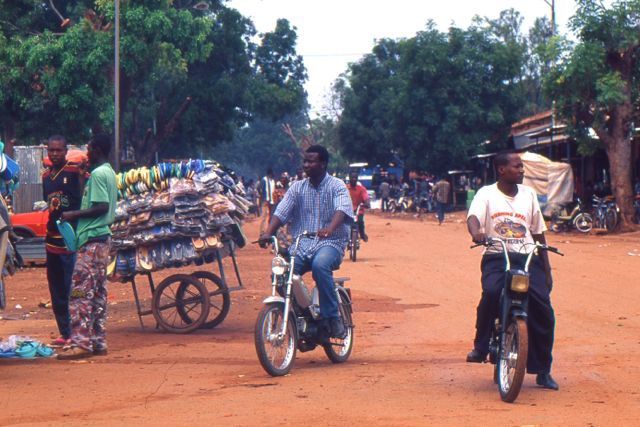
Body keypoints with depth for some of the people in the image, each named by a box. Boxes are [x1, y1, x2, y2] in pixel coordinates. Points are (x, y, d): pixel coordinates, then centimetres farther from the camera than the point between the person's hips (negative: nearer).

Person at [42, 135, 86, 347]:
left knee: (72, 288, -8)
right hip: (52, 239, 7)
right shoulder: (46, 175, 15)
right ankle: (64, 332, 17)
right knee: (57, 291, 10)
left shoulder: (75, 171, -5)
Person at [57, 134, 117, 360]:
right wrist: (78, 213, 17)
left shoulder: (97, 174, -13)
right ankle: (98, 341, 14)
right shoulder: (109, 173, 16)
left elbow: (102, 207, -21)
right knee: (98, 292, 11)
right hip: (103, 237, 10)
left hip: (91, 239, -10)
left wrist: (73, 214, -14)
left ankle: (81, 343, -13)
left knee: (80, 292, -10)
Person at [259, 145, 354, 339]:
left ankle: (332, 318, -26)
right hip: (301, 245, 4)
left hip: (330, 243, -4)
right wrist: (268, 233, -18)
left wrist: (329, 229, -41)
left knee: (320, 265, -37)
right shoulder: (297, 188, 12)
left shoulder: (337, 186, 0)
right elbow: (280, 213, 2)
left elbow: (342, 210, -20)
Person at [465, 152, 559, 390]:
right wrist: (476, 233, -39)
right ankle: (480, 347, -13)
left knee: (543, 310, -10)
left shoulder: (529, 194, 15)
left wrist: (546, 268, 14)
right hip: (497, 257, -3)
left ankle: (542, 371, 4)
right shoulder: (487, 194, 4)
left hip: (528, 258, 3)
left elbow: (538, 233, 18)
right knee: (491, 292, -34)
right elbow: (473, 217, -15)